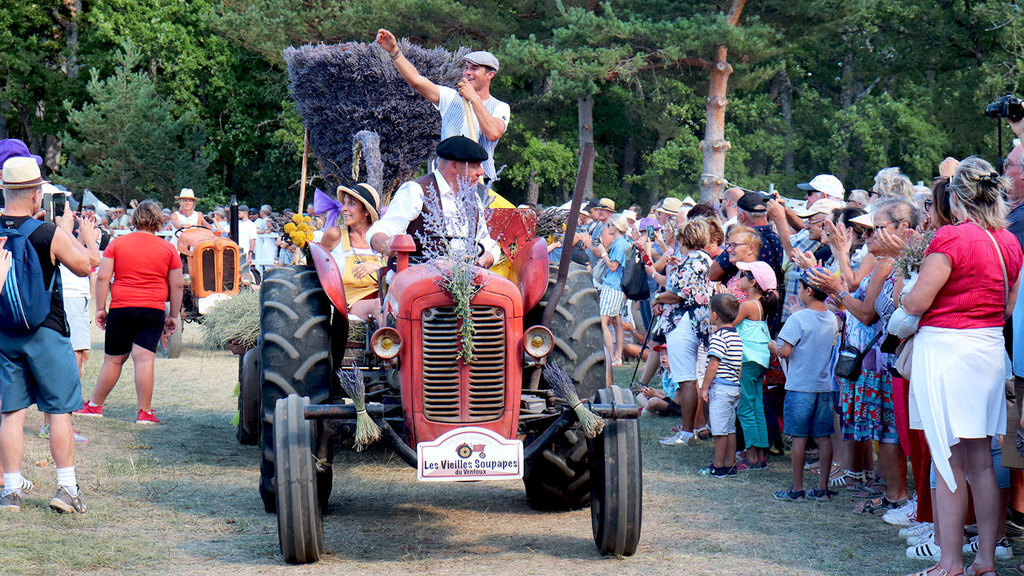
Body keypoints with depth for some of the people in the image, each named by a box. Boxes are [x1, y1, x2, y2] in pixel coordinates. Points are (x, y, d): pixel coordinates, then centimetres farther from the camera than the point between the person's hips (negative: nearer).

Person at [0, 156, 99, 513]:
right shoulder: (51, 234, -14)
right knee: (59, 411, 5)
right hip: (46, 334, -4)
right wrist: (87, 238, 17)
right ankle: (66, 488, 5)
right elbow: (85, 266, -2)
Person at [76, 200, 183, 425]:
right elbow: (176, 286, 6)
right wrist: (173, 316, 14)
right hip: (153, 311, 0)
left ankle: (95, 406, 23)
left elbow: (102, 278, -1)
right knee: (144, 359, -6)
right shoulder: (168, 249, 5)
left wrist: (100, 308, 5)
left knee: (113, 360, 11)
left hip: (121, 310, 0)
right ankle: (145, 412, -8)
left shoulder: (117, 243, 4)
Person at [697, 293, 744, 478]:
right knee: (730, 428, 13)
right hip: (734, 386, 9)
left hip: (719, 387, -9)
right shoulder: (736, 336, 12)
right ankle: (730, 465, 17)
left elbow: (713, 365, -18)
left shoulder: (718, 336, -16)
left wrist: (704, 387, -13)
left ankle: (718, 467, 0)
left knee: (720, 430, -4)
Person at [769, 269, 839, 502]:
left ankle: (797, 489, 5)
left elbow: (785, 352, -16)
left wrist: (773, 346, 5)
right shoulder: (832, 319, 6)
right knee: (824, 437, 8)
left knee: (799, 436, 1)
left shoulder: (798, 319, -14)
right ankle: (822, 488, 10)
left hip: (800, 386, -5)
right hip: (825, 385, 5)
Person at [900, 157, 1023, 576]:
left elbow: (916, 302, -15)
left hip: (944, 348, -7)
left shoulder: (952, 237, -14)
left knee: (947, 461, -2)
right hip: (989, 350, 7)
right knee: (981, 462, 11)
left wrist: (902, 299, 7)